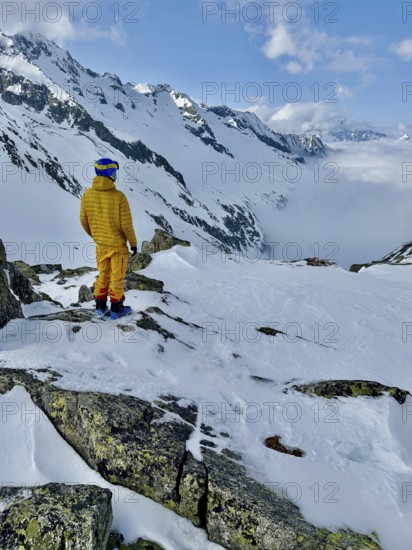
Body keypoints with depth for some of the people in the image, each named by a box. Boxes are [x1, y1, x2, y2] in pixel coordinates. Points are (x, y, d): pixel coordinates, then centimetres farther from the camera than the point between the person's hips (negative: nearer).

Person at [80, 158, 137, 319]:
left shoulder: (88, 194, -8)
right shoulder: (119, 197, -22)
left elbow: (84, 220, 2)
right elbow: (127, 225, -18)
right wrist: (134, 243, -3)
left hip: (100, 243, 4)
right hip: (118, 243, -4)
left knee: (103, 275, 20)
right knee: (117, 277, 10)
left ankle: (100, 307, 28)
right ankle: (116, 309, 22)